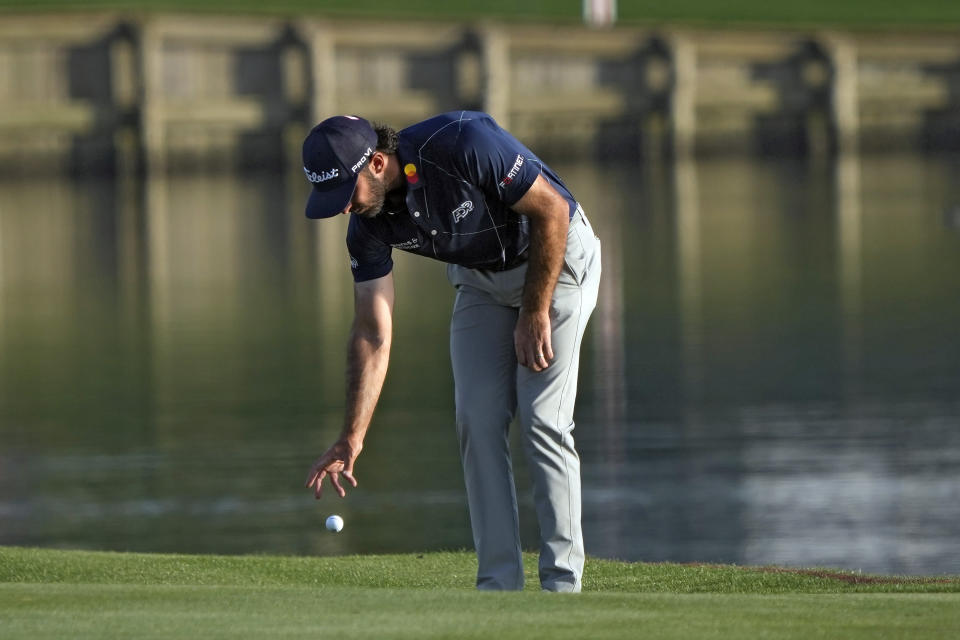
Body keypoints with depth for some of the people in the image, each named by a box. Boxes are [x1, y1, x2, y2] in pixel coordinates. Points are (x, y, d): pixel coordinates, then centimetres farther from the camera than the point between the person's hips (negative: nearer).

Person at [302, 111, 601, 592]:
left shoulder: (463, 144, -34)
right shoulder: (369, 224, -15)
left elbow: (552, 209, -24)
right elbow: (373, 334, -10)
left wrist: (535, 314, -20)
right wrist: (352, 438, -15)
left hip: (555, 258, -6)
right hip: (480, 277, 6)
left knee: (542, 420, -14)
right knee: (477, 421, -5)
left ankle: (562, 582, -11)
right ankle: (499, 583, 0)